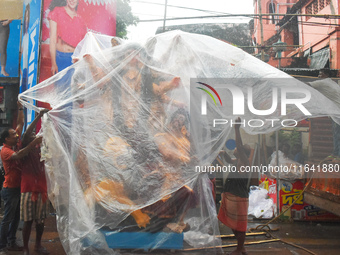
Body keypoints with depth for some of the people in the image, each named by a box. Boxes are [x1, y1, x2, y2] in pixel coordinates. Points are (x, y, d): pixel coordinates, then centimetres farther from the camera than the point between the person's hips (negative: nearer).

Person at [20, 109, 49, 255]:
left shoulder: (40, 148, 12)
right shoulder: (26, 149, -5)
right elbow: (26, 134, -19)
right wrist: (39, 116, -25)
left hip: (41, 188, 5)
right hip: (29, 189, -5)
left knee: (40, 219, 12)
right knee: (28, 220, -1)